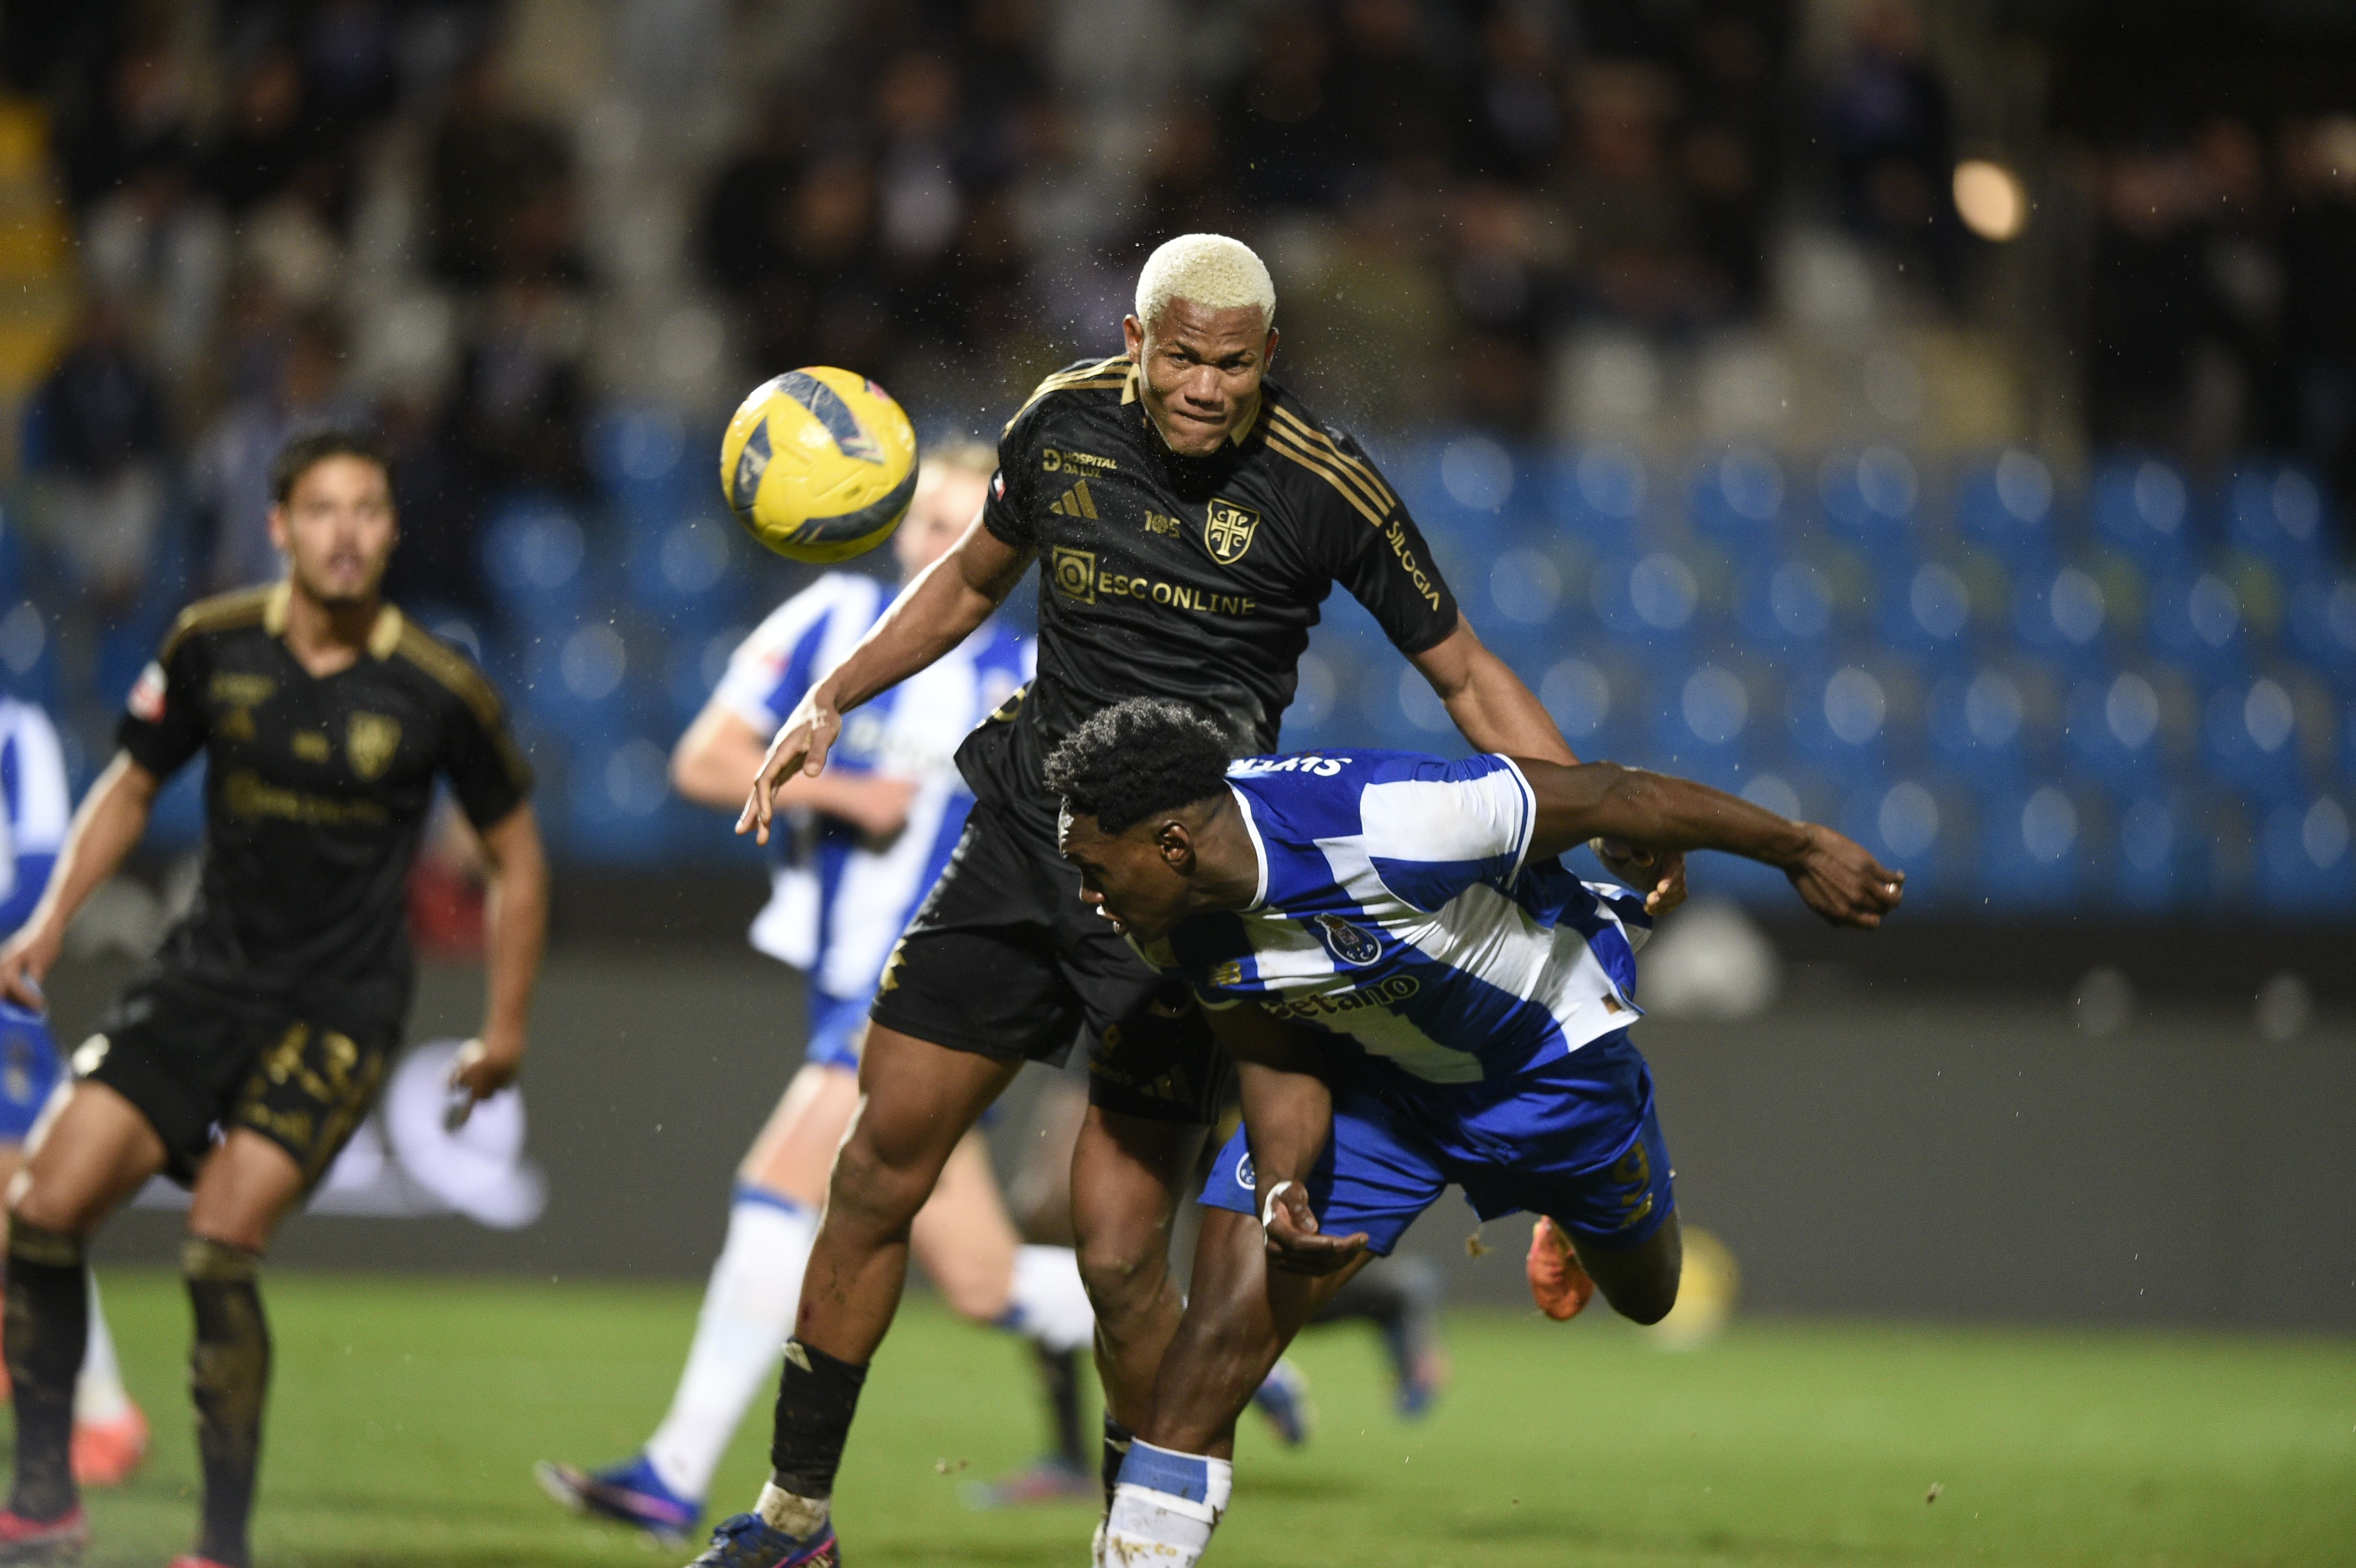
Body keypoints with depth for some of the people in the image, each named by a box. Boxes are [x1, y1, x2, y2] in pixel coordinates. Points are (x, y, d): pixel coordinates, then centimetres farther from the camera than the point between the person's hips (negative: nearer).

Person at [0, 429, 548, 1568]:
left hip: (340, 1004, -4)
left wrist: (505, 1031, 6)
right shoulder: (213, 648, -2)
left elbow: (514, 857, 5)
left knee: (221, 1249, -20)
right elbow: (132, 787, 15)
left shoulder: (439, 693, -9)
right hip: (206, 976, 4)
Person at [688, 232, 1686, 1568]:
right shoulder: (1066, 423, -1)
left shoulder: (1324, 486, -12)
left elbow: (1467, 676, -2)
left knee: (1121, 1258, -11)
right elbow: (971, 581, 19)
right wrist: (832, 701, 11)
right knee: (875, 1181, 6)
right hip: (1025, 834, 4)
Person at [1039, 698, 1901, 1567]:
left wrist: (1801, 849, -18)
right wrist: (1280, 1189, -31)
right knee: (1225, 1326, -15)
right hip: (1368, 1078, 3)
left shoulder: (1390, 827, -42)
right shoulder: (1193, 928, -22)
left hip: (1546, 1062, -3)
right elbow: (1280, 1062, -9)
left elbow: (1608, 797, -30)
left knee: (1647, 1296, 22)